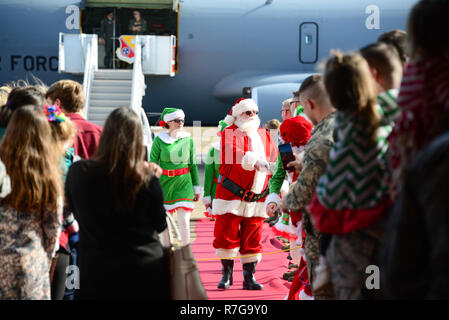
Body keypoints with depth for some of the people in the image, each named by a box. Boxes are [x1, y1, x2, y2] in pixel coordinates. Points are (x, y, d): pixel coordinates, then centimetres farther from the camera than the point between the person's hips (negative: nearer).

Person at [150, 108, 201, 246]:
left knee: (184, 220, -7)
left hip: (184, 183, 1)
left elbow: (193, 165, 9)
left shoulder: (188, 139, 2)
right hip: (165, 183, -1)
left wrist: (197, 188, 11)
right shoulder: (159, 140, -4)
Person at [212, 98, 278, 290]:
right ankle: (226, 274, 14)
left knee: (252, 240, 5)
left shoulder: (264, 135, 13)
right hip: (231, 196, -4)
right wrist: (255, 160, -36)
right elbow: (233, 153, -21)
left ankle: (249, 278, 12)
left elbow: (275, 160, 12)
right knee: (227, 235, 0)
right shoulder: (230, 133, -2)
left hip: (257, 199, 4)